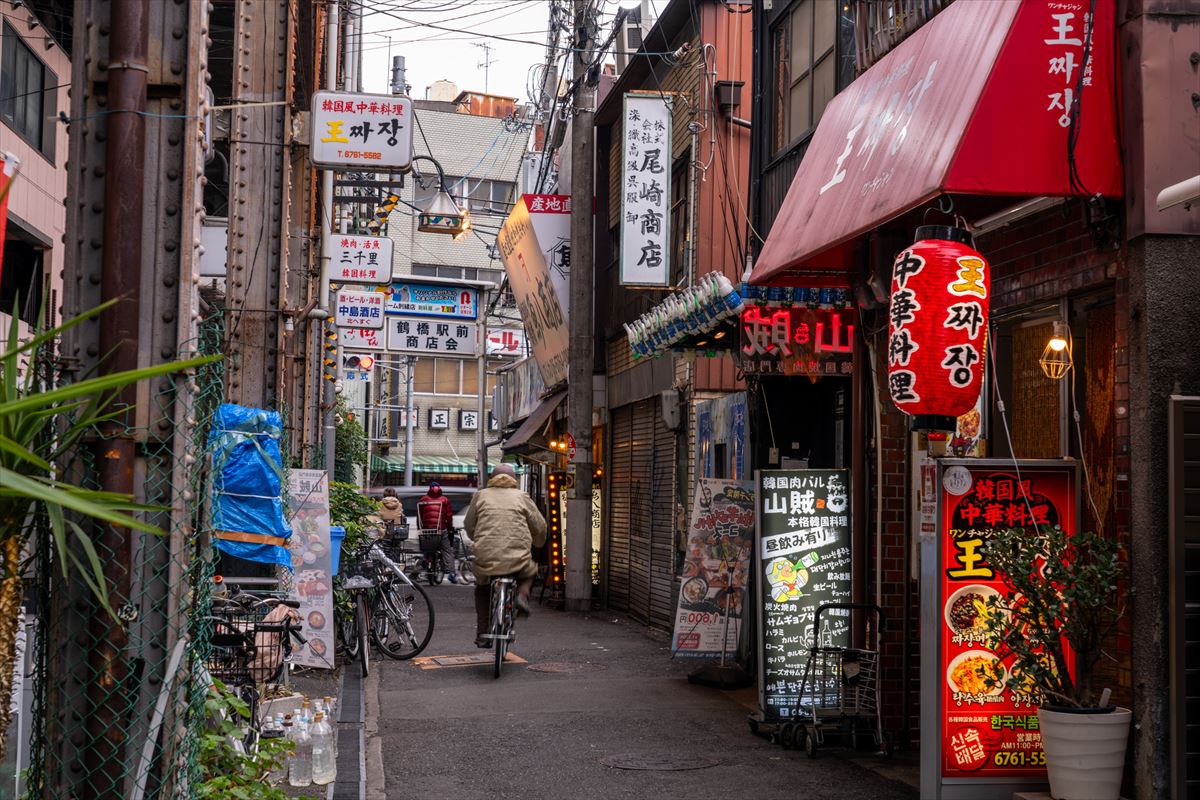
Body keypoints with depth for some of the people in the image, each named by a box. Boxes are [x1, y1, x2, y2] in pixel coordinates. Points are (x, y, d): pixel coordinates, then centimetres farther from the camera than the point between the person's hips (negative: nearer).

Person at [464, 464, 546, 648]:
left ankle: (482, 634, 23)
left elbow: (469, 526, 20)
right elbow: (540, 527, 12)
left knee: (482, 590, 29)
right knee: (530, 571, 33)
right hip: (519, 560, -1)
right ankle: (522, 595, 2)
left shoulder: (480, 496, 13)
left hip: (486, 559, 1)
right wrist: (537, 544, 33)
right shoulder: (521, 497, 11)